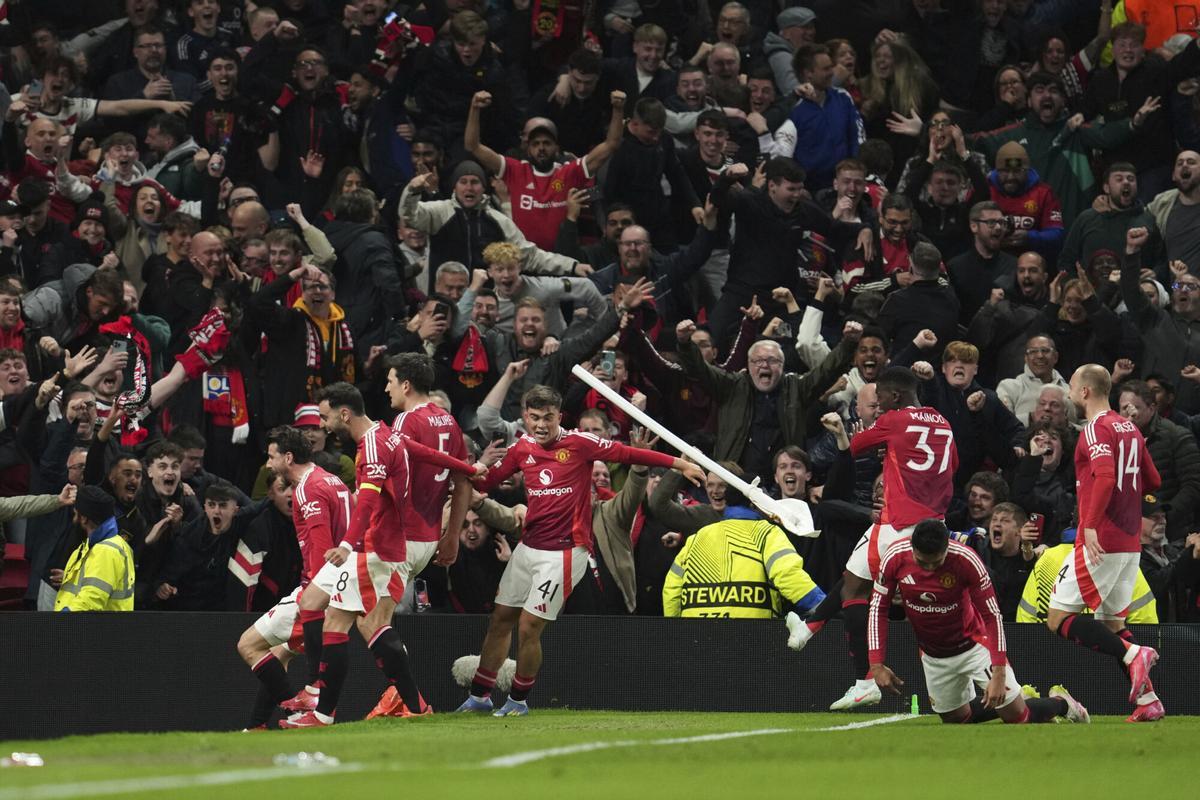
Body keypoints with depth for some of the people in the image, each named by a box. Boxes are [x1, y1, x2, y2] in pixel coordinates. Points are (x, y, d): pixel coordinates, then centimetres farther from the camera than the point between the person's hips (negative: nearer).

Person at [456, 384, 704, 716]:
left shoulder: (579, 443, -9)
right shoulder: (521, 449, 6)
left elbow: (626, 453, -8)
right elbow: (485, 483, 14)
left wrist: (680, 464, -8)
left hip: (564, 551, -6)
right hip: (528, 547, 6)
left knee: (529, 627, -7)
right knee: (500, 620, 10)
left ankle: (518, 699, 11)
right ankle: (479, 695, 22)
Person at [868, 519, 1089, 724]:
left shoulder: (966, 560, -29)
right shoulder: (895, 558, -22)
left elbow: (992, 616, -23)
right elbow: (878, 608, -10)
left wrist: (998, 674, -26)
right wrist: (877, 664, -16)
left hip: (973, 645, -4)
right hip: (933, 654, 4)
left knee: (1017, 716, -5)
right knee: (955, 718, 13)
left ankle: (1061, 703, 27)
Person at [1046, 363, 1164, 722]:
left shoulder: (1097, 429, -11)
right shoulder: (1130, 429, 14)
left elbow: (1105, 477, -26)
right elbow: (1152, 482, 21)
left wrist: (1091, 525, -29)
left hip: (1100, 542, -9)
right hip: (1130, 542, 9)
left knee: (1059, 619, -6)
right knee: (1111, 622, 15)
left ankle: (1133, 654, -20)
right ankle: (1147, 701, 6)